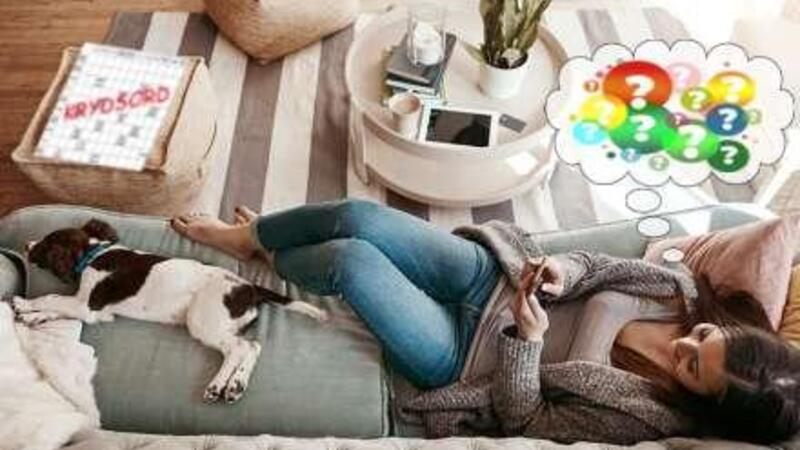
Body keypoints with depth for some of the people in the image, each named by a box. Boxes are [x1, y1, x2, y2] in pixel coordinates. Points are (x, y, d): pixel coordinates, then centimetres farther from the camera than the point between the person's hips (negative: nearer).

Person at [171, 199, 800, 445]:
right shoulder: (680, 290, -5)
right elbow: (594, 266, 3)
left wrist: (528, 336, -33)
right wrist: (559, 272, -18)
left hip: (466, 353, -5)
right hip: (491, 275, 5)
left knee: (349, 258, -20)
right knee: (356, 216, -9)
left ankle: (266, 261, 20)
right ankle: (251, 235, 24)